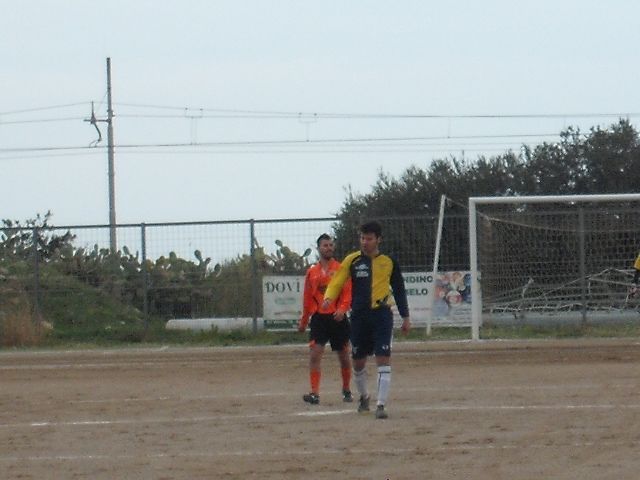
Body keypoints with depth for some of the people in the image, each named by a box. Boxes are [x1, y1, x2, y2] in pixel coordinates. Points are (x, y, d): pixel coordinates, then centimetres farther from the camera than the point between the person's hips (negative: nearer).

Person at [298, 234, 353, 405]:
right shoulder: (312, 272, 9)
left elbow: (348, 293, -6)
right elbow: (307, 298, 14)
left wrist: (342, 309, -23)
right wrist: (304, 321, 16)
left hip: (338, 318, -1)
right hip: (319, 318, 1)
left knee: (344, 356, 8)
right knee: (315, 354, -13)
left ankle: (347, 390, 27)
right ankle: (314, 393, -15)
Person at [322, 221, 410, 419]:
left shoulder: (389, 262, 5)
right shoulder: (352, 260, 4)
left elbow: (399, 289, 13)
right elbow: (337, 281, -3)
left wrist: (405, 316, 12)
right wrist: (329, 297, -23)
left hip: (382, 314, -2)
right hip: (359, 316, 2)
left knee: (383, 359, -12)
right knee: (358, 361, 11)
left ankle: (381, 404, -11)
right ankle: (363, 396, 37)